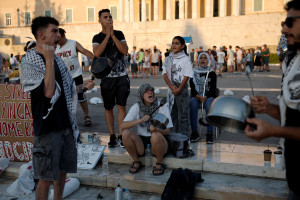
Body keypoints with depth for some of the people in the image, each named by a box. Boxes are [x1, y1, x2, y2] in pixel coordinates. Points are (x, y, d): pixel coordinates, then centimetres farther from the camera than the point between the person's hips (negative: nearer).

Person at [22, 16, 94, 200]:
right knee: (46, 177, 2)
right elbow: (48, 92, -26)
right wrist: (49, 60, -23)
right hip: (48, 128, -7)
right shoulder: (30, 61, -13)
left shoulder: (57, 58, 10)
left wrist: (83, 86, 5)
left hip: (66, 124, 7)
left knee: (63, 170, 18)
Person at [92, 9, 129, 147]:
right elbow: (96, 54, -15)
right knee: (108, 108, 5)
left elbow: (125, 51, -8)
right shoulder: (97, 38, 4)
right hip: (106, 77, 0)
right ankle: (112, 136, 15)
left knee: (121, 106, -3)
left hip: (122, 76, 0)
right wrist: (107, 35, -13)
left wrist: (113, 35, -11)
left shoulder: (119, 34, 7)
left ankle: (121, 136, 2)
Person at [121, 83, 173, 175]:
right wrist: (140, 120, -25)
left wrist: (157, 130, -30)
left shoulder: (162, 106, -5)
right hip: (141, 142, 2)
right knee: (125, 133, -23)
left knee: (155, 135, -35)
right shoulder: (137, 107, 0)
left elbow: (167, 131, -7)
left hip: (158, 141, -2)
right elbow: (123, 125, -11)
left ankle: (160, 163, -8)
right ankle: (136, 162, -1)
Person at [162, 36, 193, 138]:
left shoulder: (185, 59, -5)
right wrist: (171, 86, -10)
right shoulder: (168, 59, 9)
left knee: (183, 113, -2)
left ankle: (184, 136, 5)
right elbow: (165, 74, 4)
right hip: (171, 90, 5)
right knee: (172, 112, 12)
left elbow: (187, 76, -9)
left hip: (182, 90, -5)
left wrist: (179, 89, -15)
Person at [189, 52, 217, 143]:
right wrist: (196, 95, -17)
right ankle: (194, 132, -32)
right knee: (192, 103, -34)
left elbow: (213, 88, 0)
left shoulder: (212, 73, 10)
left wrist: (205, 97, -20)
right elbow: (192, 87, 5)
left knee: (209, 105, -36)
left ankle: (210, 133, -36)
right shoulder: (193, 73, 14)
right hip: (196, 96, 1)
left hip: (209, 96, -1)